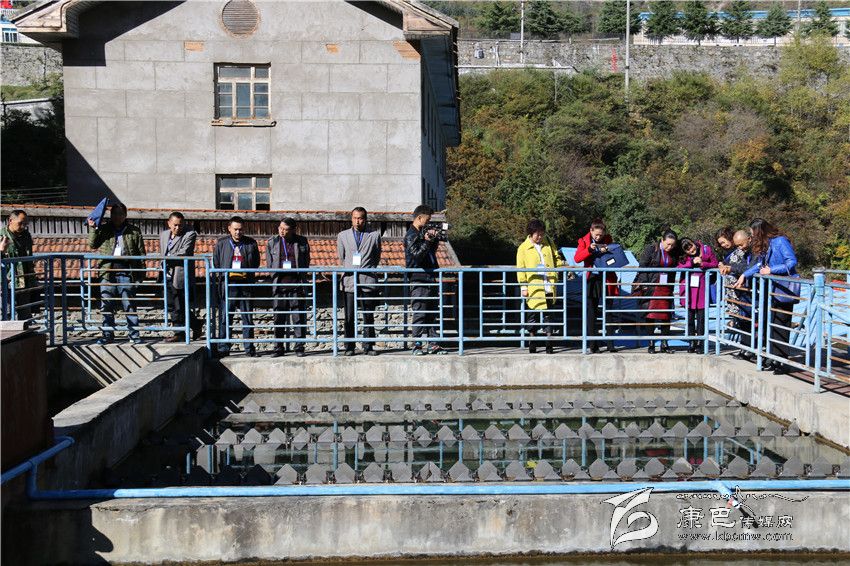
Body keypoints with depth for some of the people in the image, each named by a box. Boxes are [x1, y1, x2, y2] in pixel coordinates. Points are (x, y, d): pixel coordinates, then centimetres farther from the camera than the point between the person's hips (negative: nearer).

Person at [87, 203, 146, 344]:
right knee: (106, 305, 4)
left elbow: (141, 253, 8)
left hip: (126, 270, -2)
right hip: (107, 271, 2)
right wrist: (93, 229, -7)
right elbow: (93, 244, 6)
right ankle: (108, 334, 13)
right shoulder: (103, 229, 14)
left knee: (129, 304, -1)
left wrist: (141, 273, 1)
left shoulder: (134, 231, 10)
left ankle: (134, 334, 4)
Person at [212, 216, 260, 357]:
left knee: (248, 317, 5)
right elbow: (215, 263, 9)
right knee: (224, 317, -1)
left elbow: (256, 263, 12)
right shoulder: (221, 243, 6)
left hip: (245, 284, 1)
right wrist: (227, 273, -4)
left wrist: (247, 273, -3)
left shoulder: (251, 243, 7)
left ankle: (249, 348, 13)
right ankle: (223, 348, 6)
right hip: (227, 283, -1)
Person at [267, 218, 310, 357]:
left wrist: (301, 280, 2)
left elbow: (306, 263, 9)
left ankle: (299, 347, 5)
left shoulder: (302, 241, 6)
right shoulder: (271, 242, 9)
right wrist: (277, 275, 2)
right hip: (279, 283, 1)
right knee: (279, 317, 3)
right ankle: (278, 348, 10)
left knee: (298, 316, -1)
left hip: (296, 283, -1)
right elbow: (269, 264, 12)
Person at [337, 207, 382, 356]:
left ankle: (368, 347, 7)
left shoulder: (374, 235, 8)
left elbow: (377, 257, 15)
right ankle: (349, 347, 4)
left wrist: (368, 270, 12)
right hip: (350, 280, 1)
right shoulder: (342, 236, 13)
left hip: (368, 281, -1)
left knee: (368, 316, 1)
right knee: (349, 317, -1)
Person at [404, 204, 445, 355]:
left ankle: (432, 344, 12)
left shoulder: (423, 232, 17)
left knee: (431, 313, 9)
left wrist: (434, 238, 8)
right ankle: (418, 345, -1)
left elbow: (433, 248, 24)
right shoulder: (411, 236, -8)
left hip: (430, 278, 9)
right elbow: (416, 255, -19)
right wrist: (427, 241, -22)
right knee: (420, 314, -5)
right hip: (419, 280, -9)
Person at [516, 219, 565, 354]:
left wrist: (562, 263, -1)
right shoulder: (523, 248, 0)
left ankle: (549, 341, 6)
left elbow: (556, 257, 20)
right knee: (534, 313, 5)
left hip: (548, 287, 2)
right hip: (534, 287, -2)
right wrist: (523, 287, -3)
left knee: (548, 313, 2)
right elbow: (521, 269, 1)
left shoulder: (547, 242, 10)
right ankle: (532, 340, 18)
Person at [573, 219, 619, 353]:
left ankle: (610, 343, 8)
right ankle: (593, 344, 6)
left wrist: (608, 251, -12)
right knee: (591, 312, 1)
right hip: (591, 280, 0)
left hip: (607, 279, 0)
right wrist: (589, 249, -22)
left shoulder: (608, 240, 6)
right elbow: (577, 258, -8)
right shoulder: (584, 241, 3)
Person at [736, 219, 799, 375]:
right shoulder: (764, 245, 13)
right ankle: (775, 358, 16)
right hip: (772, 291, 9)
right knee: (768, 325, 8)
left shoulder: (780, 241, -13)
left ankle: (783, 362, 1)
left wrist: (771, 270, -18)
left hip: (784, 290, -9)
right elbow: (759, 265, 22)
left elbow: (792, 262, -18)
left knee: (781, 327, -5)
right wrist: (744, 275, 16)